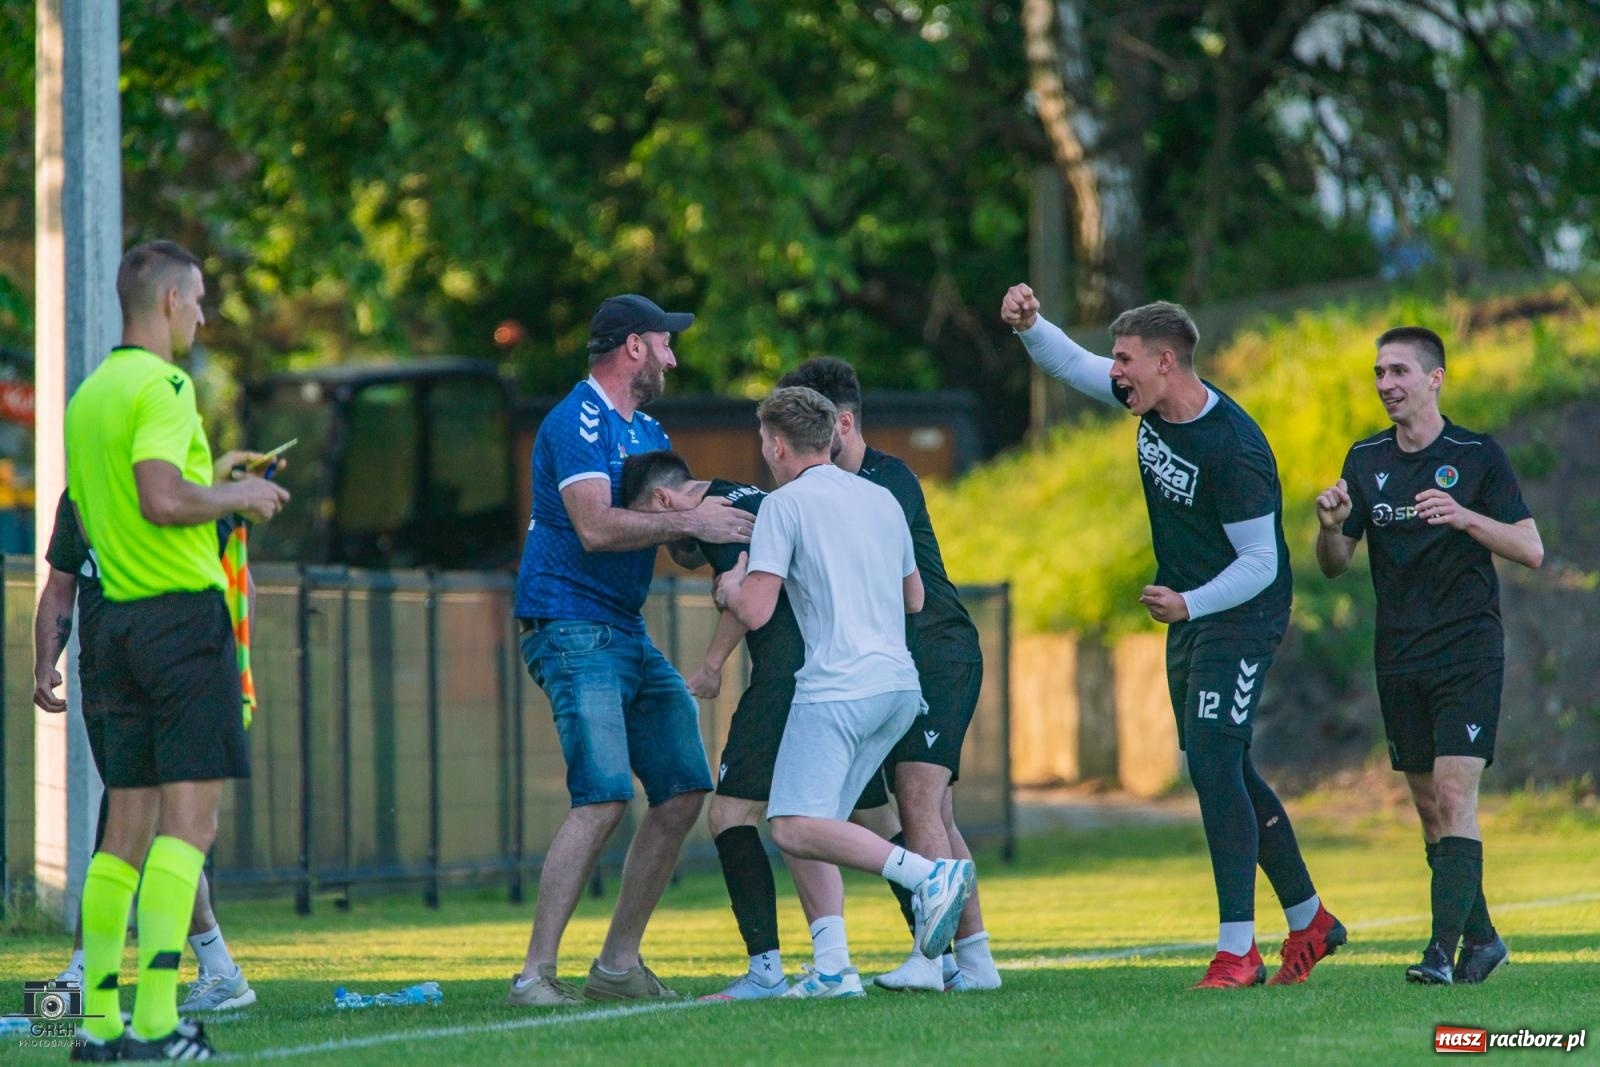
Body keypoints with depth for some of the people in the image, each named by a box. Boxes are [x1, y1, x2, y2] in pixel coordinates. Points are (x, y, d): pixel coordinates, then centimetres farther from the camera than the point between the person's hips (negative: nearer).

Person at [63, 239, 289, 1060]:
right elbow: (161, 500, -23)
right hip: (184, 614, -9)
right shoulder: (161, 386, -11)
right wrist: (238, 496, -6)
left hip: (121, 618, 9)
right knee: (188, 817, -9)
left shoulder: (89, 393, 16)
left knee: (127, 825, 10)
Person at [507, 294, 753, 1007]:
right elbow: (595, 527, -23)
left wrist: (728, 516, 0)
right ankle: (534, 973, -20)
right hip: (573, 630, -10)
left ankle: (619, 963, 12)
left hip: (628, 633, 10)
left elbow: (677, 517, 20)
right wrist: (690, 523, -22)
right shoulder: (578, 421, -11)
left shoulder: (646, 432, 20)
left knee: (683, 792, 5)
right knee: (604, 797, -20)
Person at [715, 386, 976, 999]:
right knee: (808, 823, 12)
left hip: (837, 688, -8)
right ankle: (831, 966, 1)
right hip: (900, 684, 8)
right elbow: (914, 599, 30)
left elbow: (755, 611, -10)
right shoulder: (882, 500, 18)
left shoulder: (786, 505, -3)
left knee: (795, 826, -13)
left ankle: (929, 874, -27)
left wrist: (729, 587, 12)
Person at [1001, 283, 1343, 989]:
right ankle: (1310, 921, 25)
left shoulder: (1234, 449, -26)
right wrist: (1027, 325, -6)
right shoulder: (1152, 402, -1)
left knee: (1212, 765, -17)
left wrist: (1190, 604, -33)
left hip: (1240, 615, -9)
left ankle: (1238, 950, -16)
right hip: (1190, 614, 9)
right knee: (1225, 772, 13)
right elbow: (1071, 364, 13)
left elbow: (1260, 564, -22)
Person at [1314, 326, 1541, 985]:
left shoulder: (1478, 456, -4)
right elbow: (1335, 565, 11)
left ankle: (1443, 949, -19)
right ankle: (1480, 937, 20)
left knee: (1454, 794, -15)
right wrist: (1331, 526, -12)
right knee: (1429, 805, 8)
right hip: (1399, 658, 5)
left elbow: (1531, 550, -6)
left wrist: (1465, 517, -22)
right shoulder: (1365, 461, 9)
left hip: (1469, 652, -5)